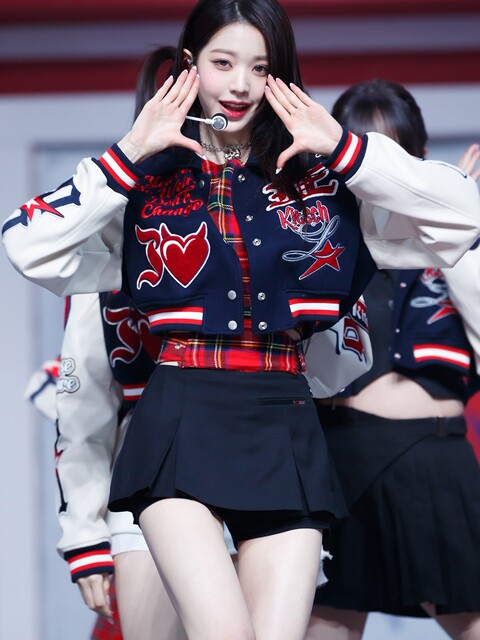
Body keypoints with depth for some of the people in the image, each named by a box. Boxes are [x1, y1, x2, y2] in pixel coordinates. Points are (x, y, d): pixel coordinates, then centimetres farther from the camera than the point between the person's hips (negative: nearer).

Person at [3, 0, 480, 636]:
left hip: (286, 423, 2)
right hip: (182, 416, -2)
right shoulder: (149, 180, 7)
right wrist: (129, 155, -7)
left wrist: (345, 148, -5)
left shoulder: (320, 181, 10)